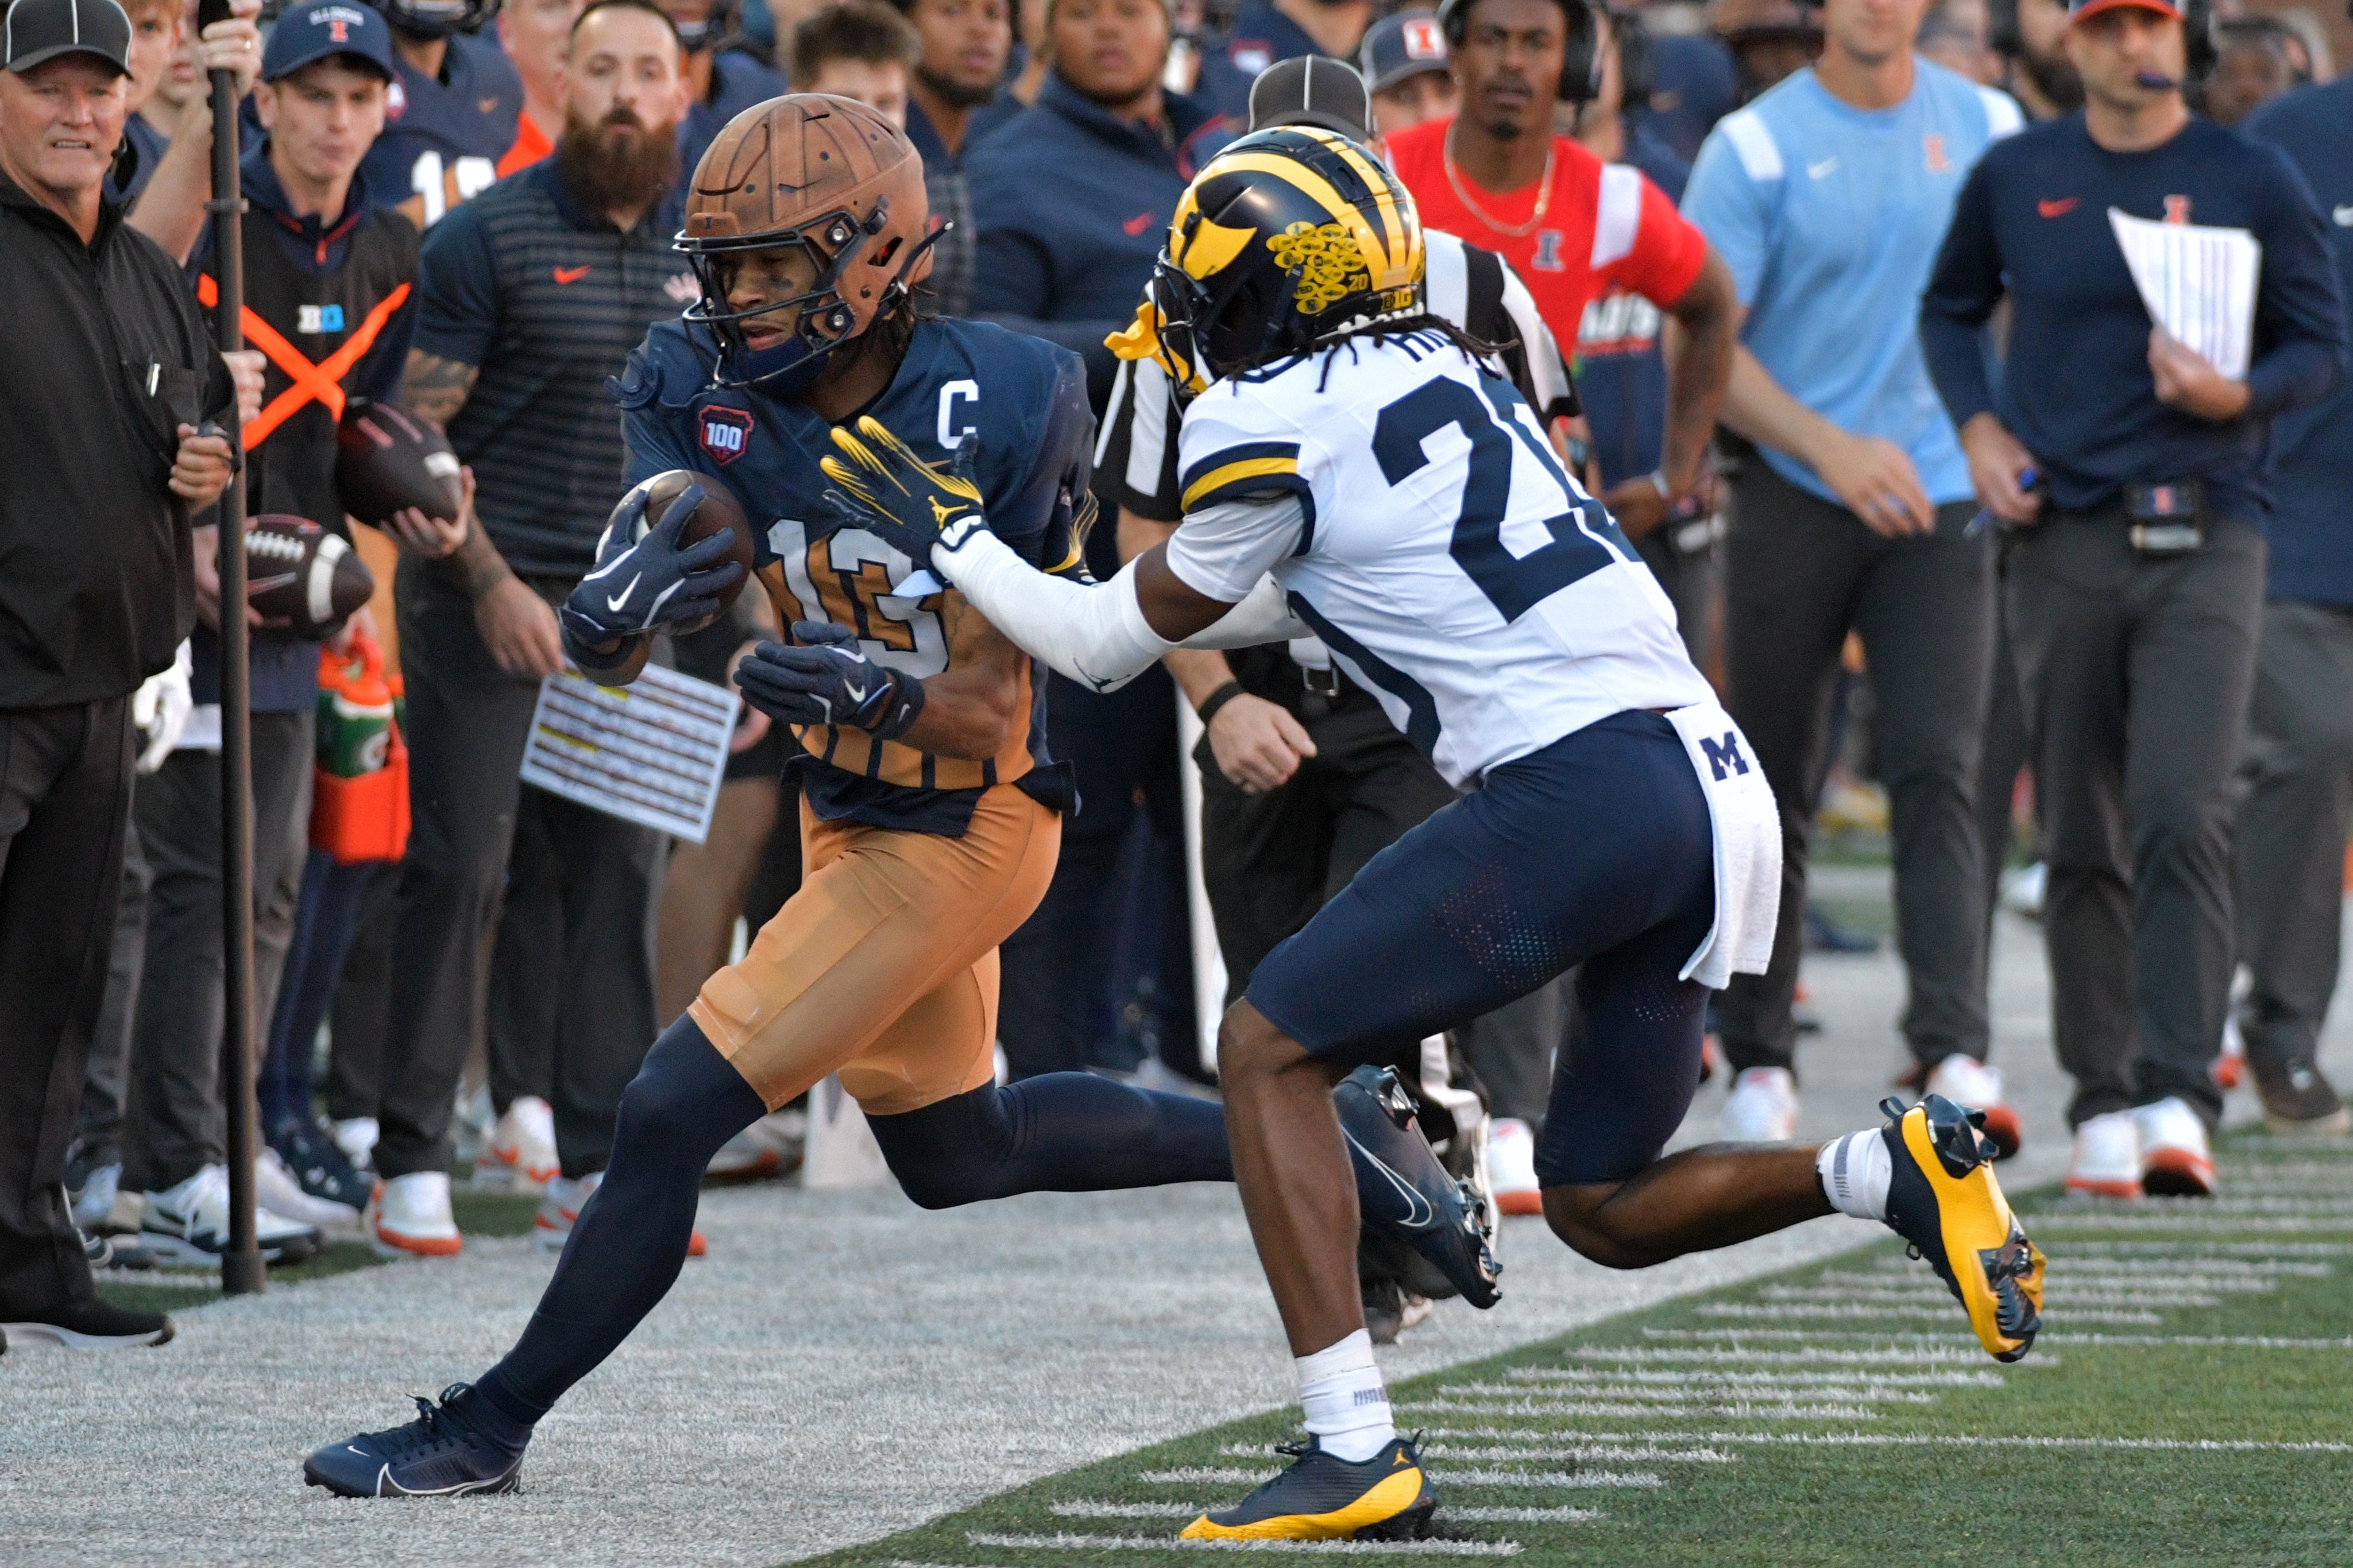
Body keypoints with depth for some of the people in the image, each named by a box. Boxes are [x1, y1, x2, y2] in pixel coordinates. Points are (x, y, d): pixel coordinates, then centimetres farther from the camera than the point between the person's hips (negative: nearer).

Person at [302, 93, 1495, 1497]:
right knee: (956, 1152, 25)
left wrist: (889, 693, -39)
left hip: (959, 829, -8)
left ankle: (490, 1428, 4)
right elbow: (606, 642, -20)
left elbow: (1035, 686, -20)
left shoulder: (999, 410, -25)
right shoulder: (708, 395, -11)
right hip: (850, 809, 8)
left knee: (672, 1115, -11)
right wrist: (617, 615, -44)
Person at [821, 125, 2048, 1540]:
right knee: (1602, 1207, 17)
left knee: (1270, 1051, 3)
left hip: (1583, 779, -8)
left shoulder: (1275, 427, -3)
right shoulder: (1438, 370, 21)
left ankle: (1356, 1452, -5)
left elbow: (1112, 647, 11)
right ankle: (1896, 1172, -3)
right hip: (1716, 779, 8)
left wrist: (955, 544, 24)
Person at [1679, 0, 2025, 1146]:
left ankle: (1955, 1053, -22)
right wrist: (1830, 446, -18)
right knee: (1773, 785, 6)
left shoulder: (1986, 130, 6)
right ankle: (1758, 1059, 17)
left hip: (1939, 502, 1)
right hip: (1793, 502, -1)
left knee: (1938, 768, -14)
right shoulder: (1758, 146, -4)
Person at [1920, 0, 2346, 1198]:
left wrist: (2238, 394, -14)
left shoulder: (2251, 181, 3)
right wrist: (1978, 426, 5)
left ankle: (2177, 1099, -22)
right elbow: (1950, 310, 23)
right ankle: (2103, 1099, 13)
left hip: (2205, 537, -3)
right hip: (2059, 537, 3)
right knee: (2081, 841, 5)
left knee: (2182, 820, -16)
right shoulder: (2013, 178, 10)